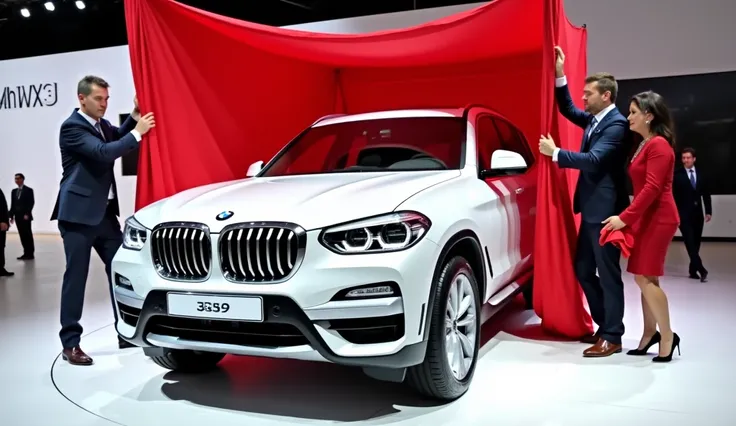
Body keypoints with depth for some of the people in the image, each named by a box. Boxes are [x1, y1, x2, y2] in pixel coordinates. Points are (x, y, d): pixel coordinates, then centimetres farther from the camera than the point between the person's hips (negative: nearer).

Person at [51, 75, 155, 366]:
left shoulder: (102, 125, 13)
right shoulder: (72, 127, -13)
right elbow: (104, 152, -25)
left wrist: (135, 115, -2)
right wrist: (138, 132, -21)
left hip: (105, 211, 8)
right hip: (78, 213, -8)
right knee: (76, 277, -3)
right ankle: (70, 343, 6)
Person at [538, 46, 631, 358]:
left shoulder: (616, 124, -15)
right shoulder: (594, 120, 12)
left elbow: (593, 160, -25)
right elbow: (568, 110, 23)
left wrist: (555, 153, -20)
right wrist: (560, 76, 11)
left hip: (606, 210, -10)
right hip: (591, 209, 10)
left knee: (608, 274, -2)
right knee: (583, 270, 14)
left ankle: (612, 337, 8)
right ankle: (604, 327, 25)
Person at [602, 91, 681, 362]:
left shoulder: (659, 145, -14)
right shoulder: (643, 145, 15)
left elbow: (652, 188, -21)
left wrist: (625, 217, -21)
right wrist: (630, 217, 6)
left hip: (658, 218, -9)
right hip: (645, 218, 9)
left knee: (645, 277, -6)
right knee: (645, 278, 10)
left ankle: (667, 336, 6)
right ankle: (650, 333, 18)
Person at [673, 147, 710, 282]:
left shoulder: (700, 175, 11)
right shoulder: (677, 175, -3)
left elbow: (706, 195, 11)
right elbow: (673, 196, -6)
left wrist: (708, 211, 3)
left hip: (697, 214, 5)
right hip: (684, 214, -4)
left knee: (696, 243, 7)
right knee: (690, 242, -13)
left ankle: (693, 270, 14)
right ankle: (701, 269, -14)